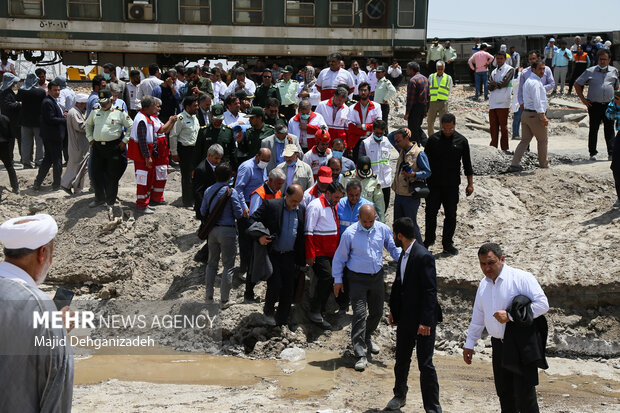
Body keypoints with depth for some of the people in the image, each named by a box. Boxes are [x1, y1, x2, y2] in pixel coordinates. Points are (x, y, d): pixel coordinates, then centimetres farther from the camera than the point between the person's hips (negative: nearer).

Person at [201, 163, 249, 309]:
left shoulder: (208, 190, 1)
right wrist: (242, 200, 3)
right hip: (227, 231, -5)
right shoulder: (231, 192, -15)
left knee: (212, 263, 20)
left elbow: (203, 211, 8)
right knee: (228, 266, 6)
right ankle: (224, 300, 10)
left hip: (212, 230, 5)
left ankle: (209, 296, 26)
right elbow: (239, 214, -10)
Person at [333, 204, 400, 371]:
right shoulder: (349, 233, -12)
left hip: (377, 277, 4)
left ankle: (367, 338, 45)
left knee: (377, 312, 16)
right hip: (357, 279, -4)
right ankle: (361, 355, -9)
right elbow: (339, 257, -3)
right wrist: (338, 280, -2)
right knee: (359, 313, -11)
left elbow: (394, 248, 10)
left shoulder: (383, 229, -3)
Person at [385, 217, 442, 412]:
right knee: (401, 360, 20)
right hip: (405, 318, 8)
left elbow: (430, 291, -21)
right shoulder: (404, 254, 8)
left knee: (425, 365, -1)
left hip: (423, 320, -8)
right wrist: (393, 310, 17)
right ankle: (400, 395, 39)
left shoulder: (424, 256, -20)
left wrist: (425, 321, -22)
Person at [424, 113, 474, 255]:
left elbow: (467, 164, 5)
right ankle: (429, 239, 25)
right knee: (431, 213, 6)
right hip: (434, 184, 0)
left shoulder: (461, 141, -1)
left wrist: (470, 183, 4)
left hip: (452, 185, 0)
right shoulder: (433, 140, -2)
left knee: (451, 215, 5)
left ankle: (447, 243, 17)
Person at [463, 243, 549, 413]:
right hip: (499, 345, 6)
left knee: (524, 395, -6)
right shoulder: (484, 284, 13)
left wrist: (510, 316, -19)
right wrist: (470, 344, 23)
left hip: (522, 344, -6)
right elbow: (478, 316, 22)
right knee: (504, 393, 12)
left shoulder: (522, 278, -9)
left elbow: (542, 304, -15)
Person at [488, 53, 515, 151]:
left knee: (503, 125, -5)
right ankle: (493, 146, 11)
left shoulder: (509, 69, 2)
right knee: (493, 126, 5)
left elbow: (504, 82, -11)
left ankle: (504, 148, 0)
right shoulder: (494, 72, 20)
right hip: (493, 102, 6)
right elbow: (490, 87, 9)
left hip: (503, 102, -6)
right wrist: (498, 85, -10)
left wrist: (494, 84, 3)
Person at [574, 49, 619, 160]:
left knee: (609, 129, 0)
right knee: (593, 129, 4)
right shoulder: (590, 71, 2)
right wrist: (583, 99, 1)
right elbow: (577, 84, 7)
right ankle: (592, 153, 12)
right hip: (594, 105, -2)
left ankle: (611, 153, 1)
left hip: (609, 105, 2)